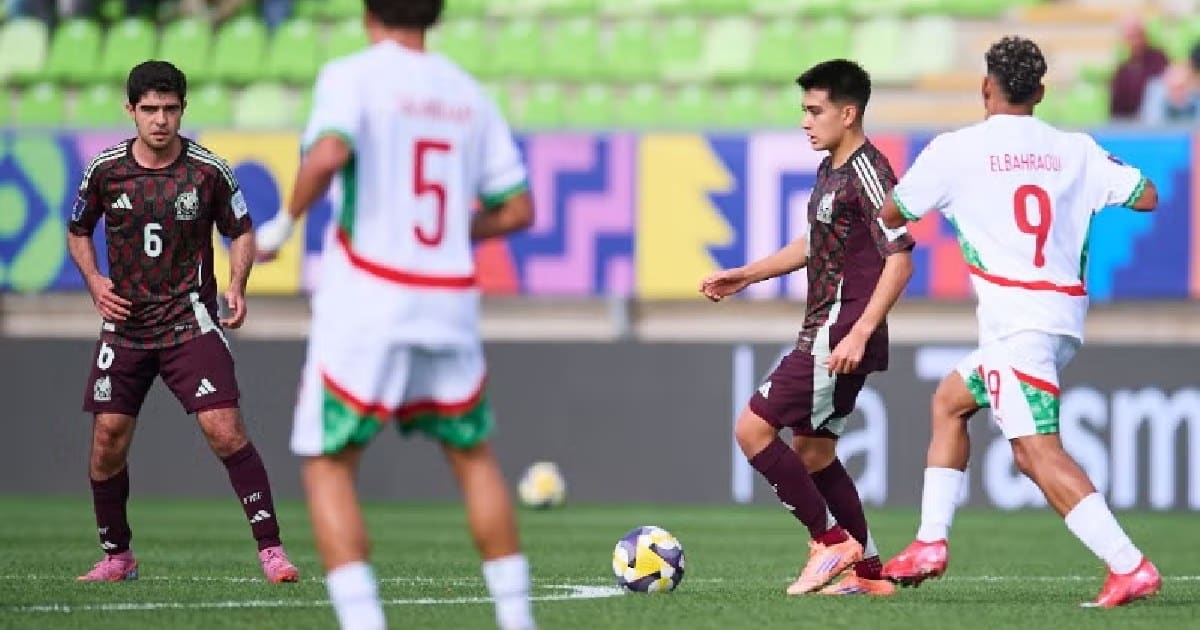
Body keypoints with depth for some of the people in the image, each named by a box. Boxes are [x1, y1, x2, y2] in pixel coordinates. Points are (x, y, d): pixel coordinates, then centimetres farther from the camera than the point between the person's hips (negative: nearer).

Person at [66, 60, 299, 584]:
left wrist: (237, 285, -9)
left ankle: (270, 549, -11)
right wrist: (94, 280, -2)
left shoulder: (208, 170, -5)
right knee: (108, 439, -1)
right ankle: (117, 556, 18)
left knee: (224, 430, -15)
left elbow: (241, 230, 8)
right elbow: (78, 232, 15)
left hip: (190, 322, -2)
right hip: (124, 322, 2)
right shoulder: (105, 169, -1)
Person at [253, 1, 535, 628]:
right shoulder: (468, 93, 12)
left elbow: (328, 153, -24)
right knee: (474, 456, 21)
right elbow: (517, 209, 11)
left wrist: (284, 223, -11)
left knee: (327, 466, 3)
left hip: (366, 300, -5)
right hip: (450, 303, 5)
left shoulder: (351, 77, -4)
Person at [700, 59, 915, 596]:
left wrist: (860, 333, -27)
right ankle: (868, 572, 18)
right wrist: (745, 275, 26)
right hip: (824, 331, 10)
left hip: (841, 336, -10)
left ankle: (831, 540, -5)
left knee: (753, 428, -10)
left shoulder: (868, 172, -16)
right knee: (813, 451, 14)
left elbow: (899, 260, -22)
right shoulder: (830, 170, 14)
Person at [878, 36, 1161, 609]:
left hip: (1015, 319, -7)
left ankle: (1129, 566, -24)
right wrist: (1109, 169, 27)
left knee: (1038, 453, -12)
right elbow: (1147, 197, 8)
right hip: (1066, 319, 7)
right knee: (948, 402, 24)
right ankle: (930, 544, 22)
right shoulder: (1076, 152, 7)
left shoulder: (955, 151, -2)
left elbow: (890, 215, 9)